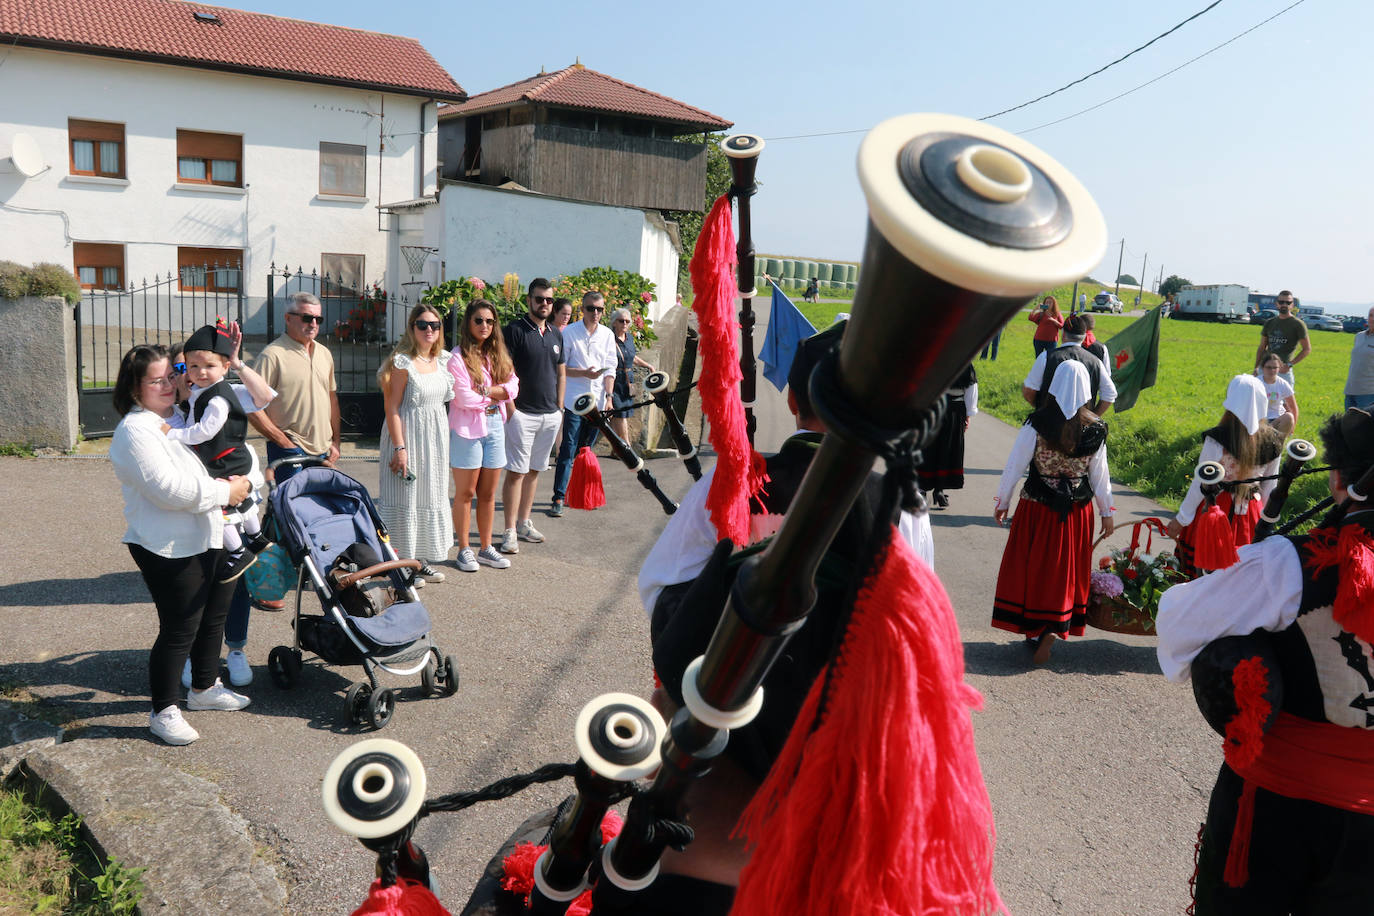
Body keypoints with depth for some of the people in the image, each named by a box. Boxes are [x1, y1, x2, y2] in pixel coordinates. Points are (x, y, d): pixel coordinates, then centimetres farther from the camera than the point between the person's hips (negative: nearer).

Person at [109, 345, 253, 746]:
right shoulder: (135, 431, -15)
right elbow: (169, 489, -25)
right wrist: (224, 491, -17)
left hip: (211, 540, 9)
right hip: (171, 551, -9)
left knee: (214, 617, 20)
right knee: (178, 630, 0)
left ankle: (204, 687, 39)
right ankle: (163, 711, 17)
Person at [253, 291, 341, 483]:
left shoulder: (324, 353, 13)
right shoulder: (273, 355, -10)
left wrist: (335, 441, 14)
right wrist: (282, 440, -14)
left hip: (322, 452, 7)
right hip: (290, 451, -7)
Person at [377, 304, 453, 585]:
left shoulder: (442, 360, 8)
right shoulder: (403, 362, -13)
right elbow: (392, 407, -15)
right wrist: (399, 447, -21)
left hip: (436, 436, 8)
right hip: (408, 435, -7)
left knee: (432, 496, 13)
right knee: (406, 498, -2)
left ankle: (420, 560, 26)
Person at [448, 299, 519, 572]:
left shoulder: (497, 354, 11)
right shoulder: (459, 357, -8)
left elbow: (513, 386, 2)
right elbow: (464, 398, -16)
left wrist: (485, 391, -12)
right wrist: (497, 394, -3)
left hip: (495, 426, 6)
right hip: (467, 429, -6)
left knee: (488, 494, 11)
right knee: (465, 493, 2)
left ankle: (485, 548, 20)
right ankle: (464, 549, 12)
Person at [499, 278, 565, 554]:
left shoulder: (556, 334, 14)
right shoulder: (514, 330, -6)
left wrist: (559, 407, 15)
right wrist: (510, 405, -15)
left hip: (550, 415, 6)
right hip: (522, 413, -6)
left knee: (533, 471, 12)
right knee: (516, 472, -6)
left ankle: (524, 523, 22)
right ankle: (510, 531, -3)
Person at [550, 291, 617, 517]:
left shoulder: (607, 335, 11)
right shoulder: (569, 332, 0)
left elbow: (610, 369, 11)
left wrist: (609, 396, 1)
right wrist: (584, 373, -13)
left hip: (597, 402, 4)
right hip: (574, 400, -4)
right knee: (568, 450, -7)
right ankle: (559, 498, -5)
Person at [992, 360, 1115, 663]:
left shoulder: (1037, 425, -14)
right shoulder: (1095, 430, -7)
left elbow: (1015, 466, -8)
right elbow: (1100, 474, 1)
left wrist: (1002, 502, 4)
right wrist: (1107, 511, 13)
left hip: (1038, 507, -2)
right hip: (1078, 510, 2)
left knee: (1032, 567, 8)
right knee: (1067, 568, 14)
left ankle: (1035, 631, 6)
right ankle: (1055, 627, 9)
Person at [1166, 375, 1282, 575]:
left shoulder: (1216, 439, -17)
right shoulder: (1273, 441, -3)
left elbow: (1201, 483, -10)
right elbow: (1269, 489, 7)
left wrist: (1181, 519, 0)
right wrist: (1263, 518, 21)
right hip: (1251, 515, 4)